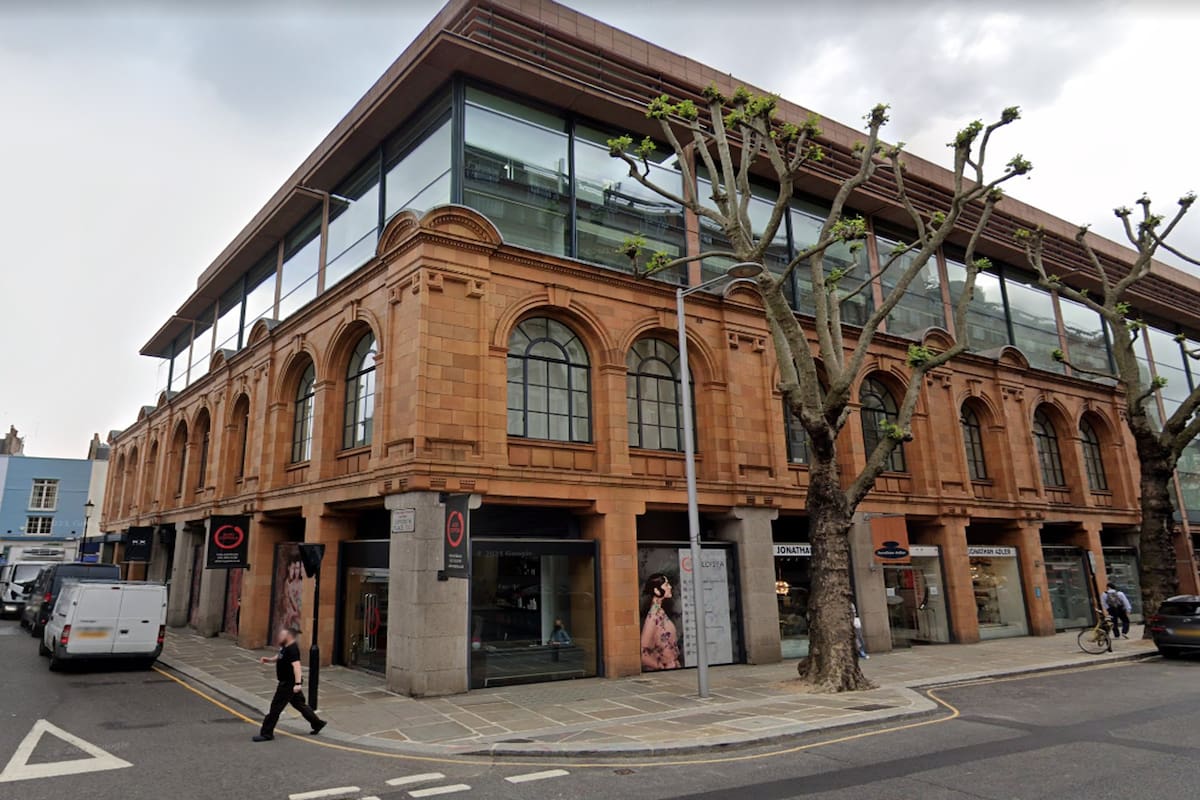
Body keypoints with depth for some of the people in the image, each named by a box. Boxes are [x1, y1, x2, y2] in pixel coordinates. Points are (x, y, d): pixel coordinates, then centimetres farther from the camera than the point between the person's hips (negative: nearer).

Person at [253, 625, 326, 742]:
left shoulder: (292, 649, -24)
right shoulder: (285, 647, 8)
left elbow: (296, 666, -33)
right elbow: (278, 658, 24)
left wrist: (298, 683, -40)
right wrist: (268, 659, 4)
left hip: (289, 684, -10)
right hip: (286, 683, 10)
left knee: (275, 707, 0)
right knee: (299, 704, 18)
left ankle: (266, 734, 11)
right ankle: (318, 723, 27)